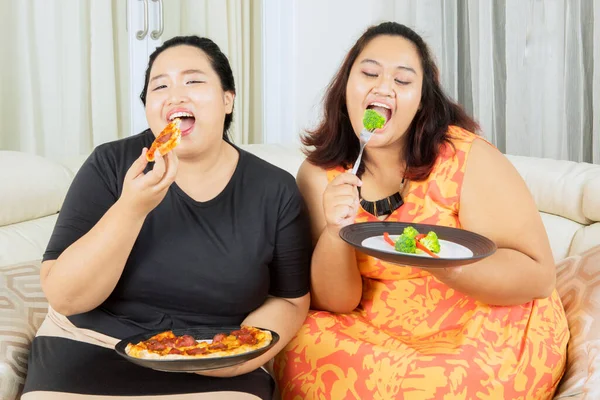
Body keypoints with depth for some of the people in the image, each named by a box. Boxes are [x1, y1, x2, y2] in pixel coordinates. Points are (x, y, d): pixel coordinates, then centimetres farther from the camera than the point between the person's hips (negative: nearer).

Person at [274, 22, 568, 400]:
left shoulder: (466, 156, -15)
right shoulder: (321, 174, -5)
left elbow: (539, 275, -15)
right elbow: (335, 302, -6)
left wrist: (443, 262, -32)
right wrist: (335, 231, -26)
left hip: (488, 336, -2)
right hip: (379, 335, 3)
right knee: (304, 353, -22)